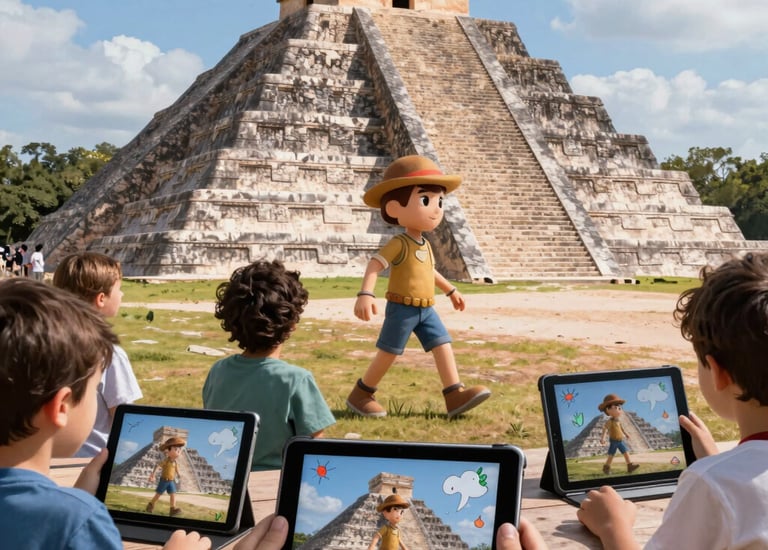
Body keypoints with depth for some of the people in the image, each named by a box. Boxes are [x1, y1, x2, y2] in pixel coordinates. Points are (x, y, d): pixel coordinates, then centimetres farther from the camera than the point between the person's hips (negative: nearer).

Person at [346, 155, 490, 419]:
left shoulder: (425, 244, 12)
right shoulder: (399, 244, -16)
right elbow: (374, 265, -24)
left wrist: (450, 290, 37)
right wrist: (365, 294, -38)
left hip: (426, 310, 8)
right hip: (401, 308, -8)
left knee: (443, 345, -2)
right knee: (389, 353, 0)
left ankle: (455, 395, -6)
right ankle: (360, 395, 15)